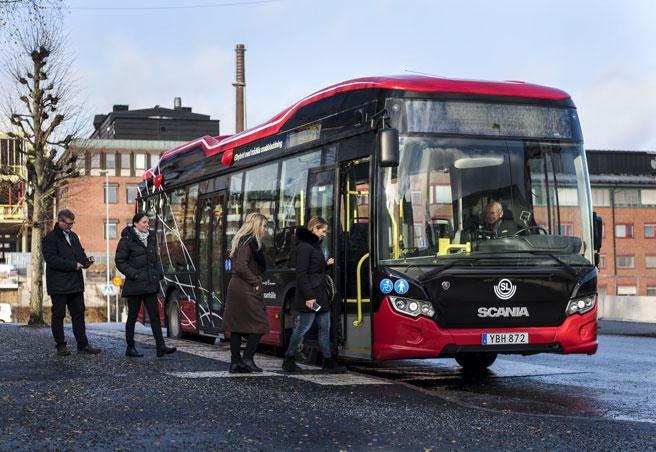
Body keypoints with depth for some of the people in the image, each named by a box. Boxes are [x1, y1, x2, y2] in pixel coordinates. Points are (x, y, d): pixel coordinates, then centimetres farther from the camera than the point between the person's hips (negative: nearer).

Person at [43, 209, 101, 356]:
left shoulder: (73, 236, 16)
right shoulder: (50, 238, -9)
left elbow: (80, 252, 26)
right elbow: (51, 259, -18)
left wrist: (86, 261, 2)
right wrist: (73, 265, -19)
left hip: (75, 283, 7)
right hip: (58, 285, -7)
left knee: (79, 314, 8)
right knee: (58, 315, 2)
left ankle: (83, 344, 11)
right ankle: (60, 345, 9)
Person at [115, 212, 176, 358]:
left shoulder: (151, 238, 11)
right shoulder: (127, 240, -8)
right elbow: (119, 261, -9)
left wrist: (159, 272, 7)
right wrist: (133, 274, -15)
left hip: (150, 284, 6)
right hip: (135, 285, -6)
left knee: (155, 314, 0)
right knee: (132, 316, 3)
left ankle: (160, 347, -3)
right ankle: (130, 348, 13)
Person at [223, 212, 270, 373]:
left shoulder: (242, 241, 18)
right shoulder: (249, 242, -13)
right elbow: (241, 267, -22)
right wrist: (255, 282, -15)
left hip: (235, 287, 10)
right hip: (247, 290, -10)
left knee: (236, 326, 9)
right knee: (259, 324, -4)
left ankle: (235, 362, 11)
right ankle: (247, 358, -5)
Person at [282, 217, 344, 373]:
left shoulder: (315, 245, 17)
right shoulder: (304, 246, -13)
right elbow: (301, 273, -19)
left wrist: (327, 264, 9)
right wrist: (308, 296, -22)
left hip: (321, 295, 10)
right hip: (310, 295, -10)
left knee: (325, 327, 9)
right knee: (303, 327, -4)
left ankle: (328, 361, 13)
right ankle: (289, 359, 7)